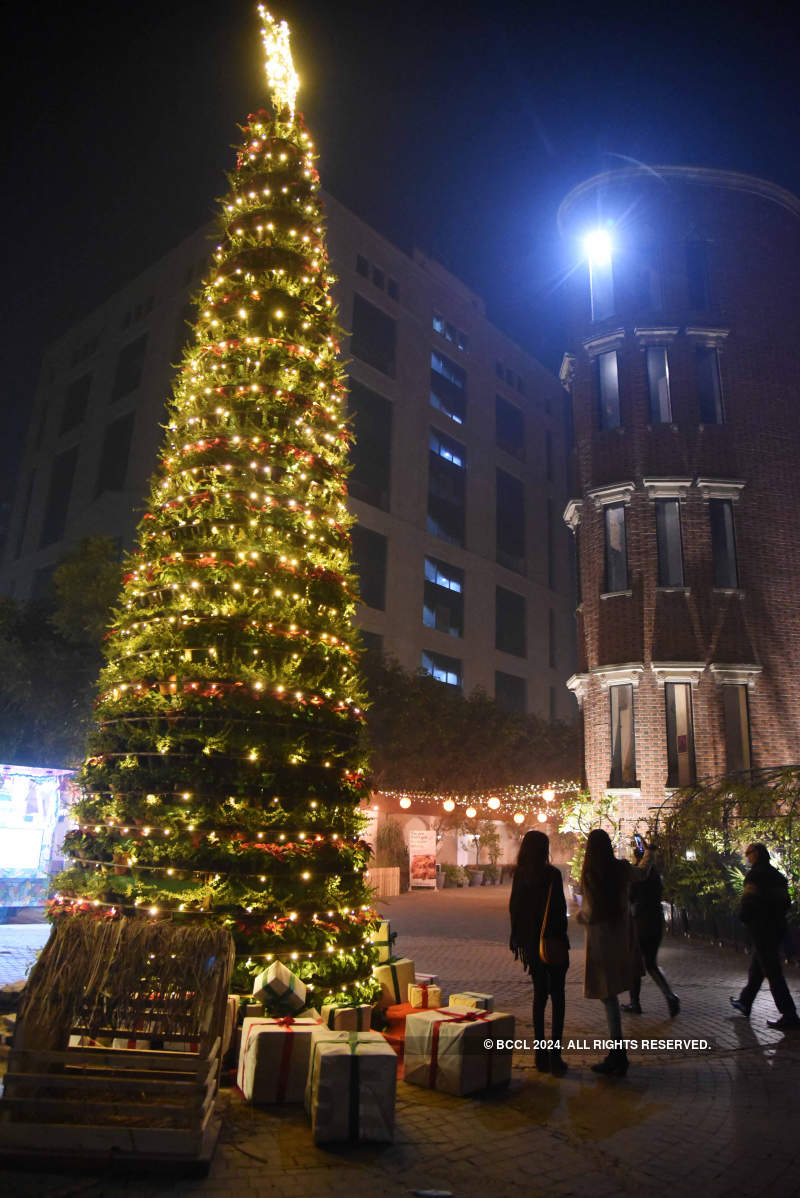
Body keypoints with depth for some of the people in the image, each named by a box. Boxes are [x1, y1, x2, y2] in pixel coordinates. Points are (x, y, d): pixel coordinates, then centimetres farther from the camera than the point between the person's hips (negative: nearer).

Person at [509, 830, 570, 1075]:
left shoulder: (520, 875, 1)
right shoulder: (551, 874, -14)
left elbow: (514, 907, 6)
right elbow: (559, 908, -15)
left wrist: (519, 939, 15)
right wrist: (562, 937, -6)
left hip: (531, 942, 5)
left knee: (539, 994, 15)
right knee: (557, 995, 6)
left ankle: (540, 1054, 18)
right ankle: (555, 1053, 3)